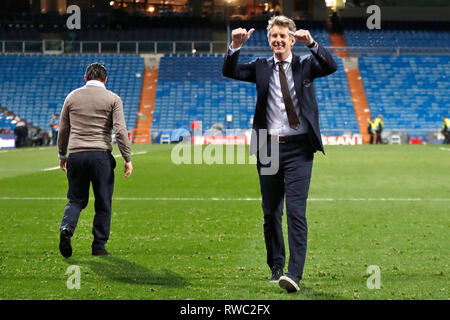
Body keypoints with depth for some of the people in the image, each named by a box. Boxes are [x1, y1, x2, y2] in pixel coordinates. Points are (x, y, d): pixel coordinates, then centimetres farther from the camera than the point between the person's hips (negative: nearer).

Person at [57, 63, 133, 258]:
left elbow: (63, 130, 15)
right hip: (101, 155, -3)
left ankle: (67, 228, -15)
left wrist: (62, 155, 25)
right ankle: (99, 246, 9)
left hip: (76, 155, 3)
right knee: (103, 204, 6)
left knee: (76, 200, 12)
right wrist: (127, 159, -2)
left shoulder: (72, 97, 11)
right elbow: (120, 130, -5)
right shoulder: (112, 99, 3)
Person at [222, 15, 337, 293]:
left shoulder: (305, 65, 5)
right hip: (268, 147, 3)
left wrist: (312, 43, -27)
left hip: (298, 148, -3)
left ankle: (295, 274, -17)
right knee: (271, 212, 10)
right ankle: (276, 267, 24)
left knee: (296, 211, -12)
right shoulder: (261, 67, 10)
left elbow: (331, 67, -13)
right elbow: (229, 72, -2)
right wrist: (236, 46, -18)